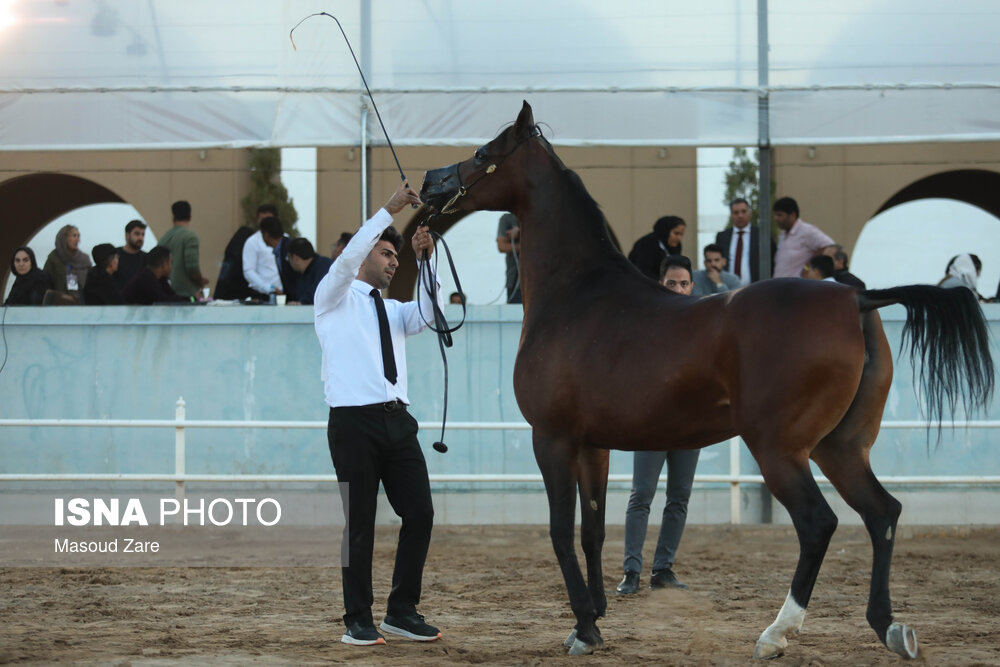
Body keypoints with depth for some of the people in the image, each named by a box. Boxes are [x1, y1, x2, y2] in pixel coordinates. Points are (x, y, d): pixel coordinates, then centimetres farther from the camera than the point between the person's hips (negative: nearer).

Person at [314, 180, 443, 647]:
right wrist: (390, 209, -16)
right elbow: (346, 259, -13)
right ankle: (358, 621, 6)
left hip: (397, 422, 6)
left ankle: (402, 612, 11)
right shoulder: (335, 298, 6)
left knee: (420, 513, 0)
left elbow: (427, 315, 5)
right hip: (354, 422, -6)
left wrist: (426, 260, -5)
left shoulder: (393, 311, 24)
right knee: (360, 522, -2)